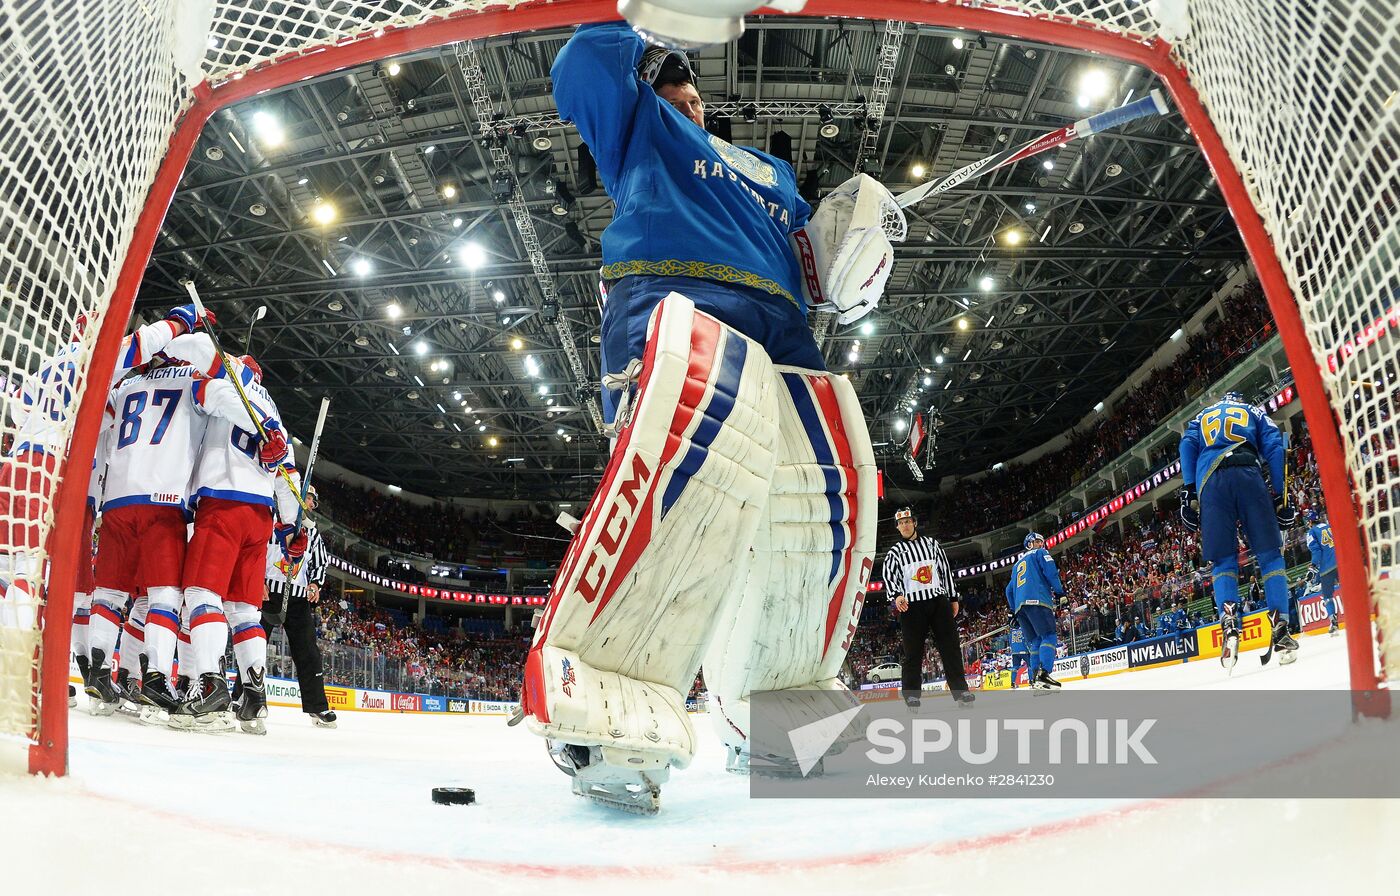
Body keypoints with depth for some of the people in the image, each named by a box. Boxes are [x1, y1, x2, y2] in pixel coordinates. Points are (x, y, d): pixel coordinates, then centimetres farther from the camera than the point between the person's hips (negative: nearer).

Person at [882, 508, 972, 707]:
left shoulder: (931, 544, 15)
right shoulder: (894, 552, 8)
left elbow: (946, 570, 17)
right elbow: (889, 576, -4)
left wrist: (953, 598, 13)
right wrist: (897, 595, -23)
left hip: (939, 601, 2)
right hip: (912, 605, -2)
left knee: (951, 647, 0)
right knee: (913, 652, -2)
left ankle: (960, 690, 4)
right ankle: (911, 695, 3)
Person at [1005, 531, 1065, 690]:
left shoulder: (1017, 564, 34)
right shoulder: (1040, 553, 14)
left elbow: (1009, 589, 32)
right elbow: (1051, 571, -4)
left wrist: (1014, 610, 32)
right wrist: (1059, 591, 6)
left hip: (1019, 606, 7)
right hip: (1037, 600, -7)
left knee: (1035, 641, 9)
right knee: (1049, 636, -14)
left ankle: (1035, 678, -3)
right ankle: (1044, 674, -33)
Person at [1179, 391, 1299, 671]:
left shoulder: (1200, 419, 34)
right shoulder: (1254, 412, 31)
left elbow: (1187, 446, 14)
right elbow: (1273, 447, 14)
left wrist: (1189, 493, 5)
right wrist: (1280, 494, 10)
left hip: (1210, 481, 1)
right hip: (1248, 475, -1)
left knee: (1223, 560, 2)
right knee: (1270, 554, 2)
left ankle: (1228, 625, -21)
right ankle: (1280, 630, -11)